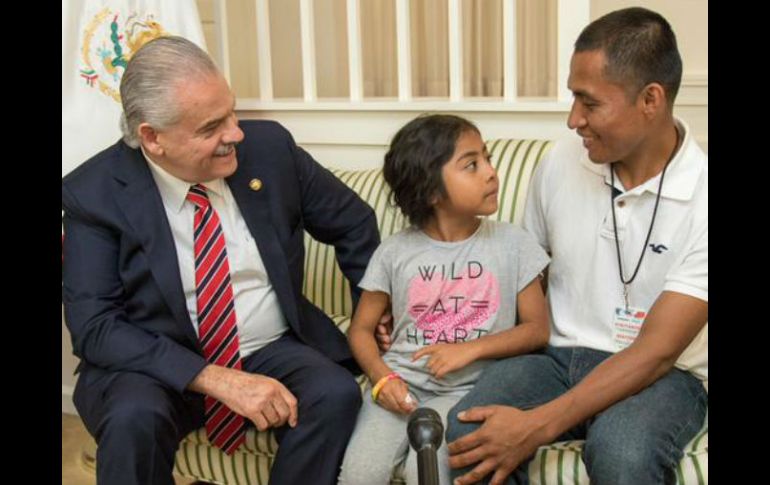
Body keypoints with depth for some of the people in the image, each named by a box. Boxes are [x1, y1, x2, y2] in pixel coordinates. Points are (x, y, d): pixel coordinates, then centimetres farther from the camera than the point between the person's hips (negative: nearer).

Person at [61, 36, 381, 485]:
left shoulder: (269, 146, -6)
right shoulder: (95, 192, -12)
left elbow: (353, 223, 9)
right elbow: (94, 325, -17)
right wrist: (216, 380, -26)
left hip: (274, 350, 2)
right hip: (159, 364, -2)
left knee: (337, 394, -27)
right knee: (134, 420, -34)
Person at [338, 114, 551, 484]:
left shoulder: (512, 244, 1)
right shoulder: (395, 251, 2)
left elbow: (537, 329, 2)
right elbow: (361, 328, 8)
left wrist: (472, 349, -13)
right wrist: (382, 377, -11)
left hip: (468, 388, -1)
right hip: (402, 384, 1)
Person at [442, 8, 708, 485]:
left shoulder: (701, 198, -16)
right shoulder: (560, 163, -2)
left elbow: (656, 352, -20)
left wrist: (538, 426, -30)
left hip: (662, 375, -2)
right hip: (556, 355, 3)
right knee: (466, 437, -28)